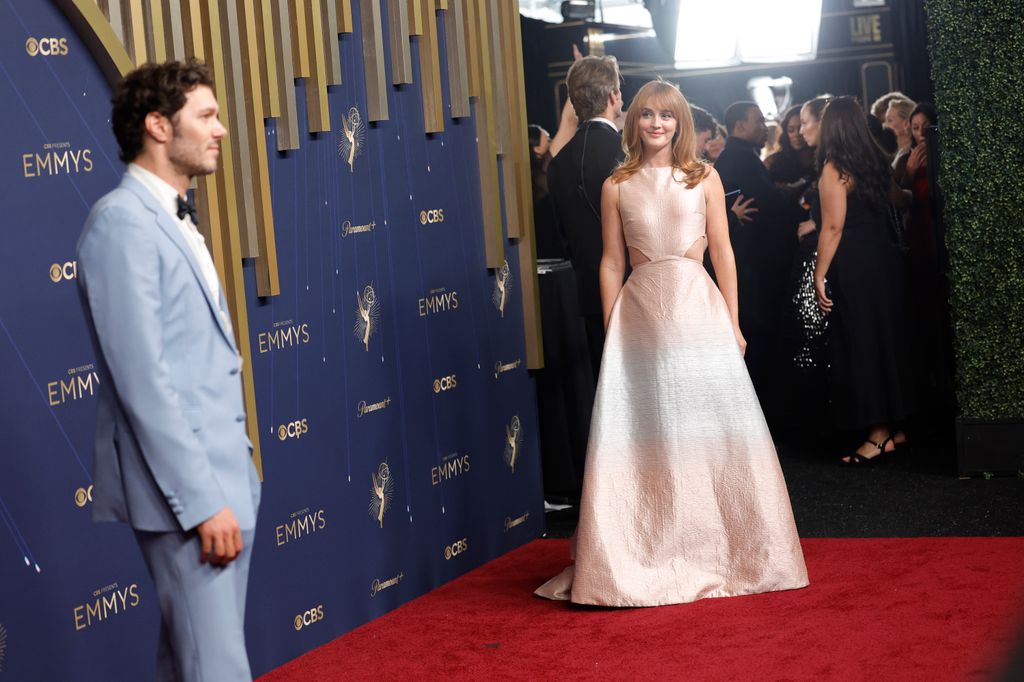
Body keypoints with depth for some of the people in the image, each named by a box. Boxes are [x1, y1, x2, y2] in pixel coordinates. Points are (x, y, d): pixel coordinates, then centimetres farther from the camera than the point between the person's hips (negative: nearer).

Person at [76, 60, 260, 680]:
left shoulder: (174, 219, 15)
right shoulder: (123, 221, -14)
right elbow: (142, 380, -20)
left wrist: (232, 482, 15)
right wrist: (202, 501, -21)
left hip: (221, 482, 9)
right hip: (188, 490, -9)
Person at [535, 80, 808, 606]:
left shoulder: (704, 178, 6)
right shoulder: (617, 187, 7)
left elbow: (722, 252, 6)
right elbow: (611, 262, 7)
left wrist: (732, 323, 2)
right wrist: (611, 329, 2)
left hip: (697, 308, 0)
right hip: (640, 312, 0)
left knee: (708, 427, 0)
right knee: (645, 434, 0)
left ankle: (717, 552, 12)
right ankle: (650, 559, 8)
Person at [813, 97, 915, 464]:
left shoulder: (834, 169, -12)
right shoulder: (877, 163, 9)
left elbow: (833, 227, -16)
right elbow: (886, 210, 13)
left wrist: (820, 274, -14)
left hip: (853, 268, -7)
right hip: (885, 260, 7)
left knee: (860, 347, -2)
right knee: (887, 341, 13)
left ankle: (879, 435, -1)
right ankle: (892, 425, 20)